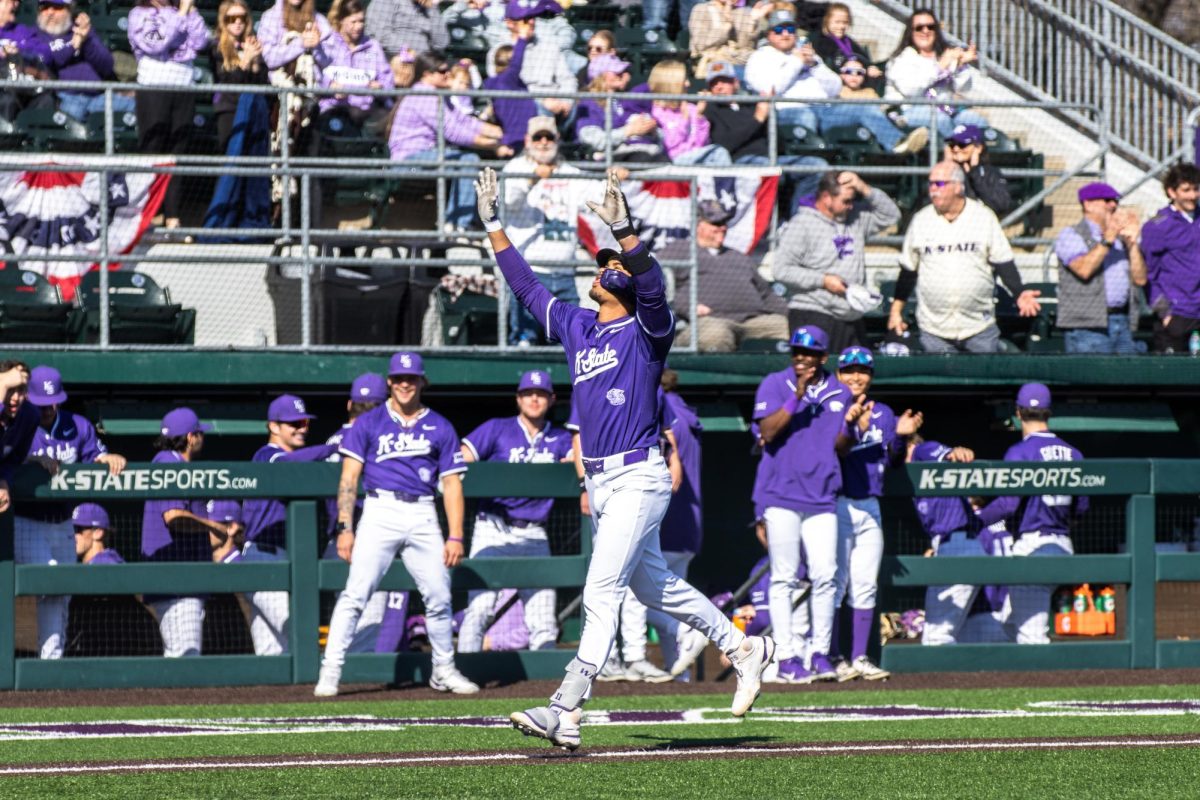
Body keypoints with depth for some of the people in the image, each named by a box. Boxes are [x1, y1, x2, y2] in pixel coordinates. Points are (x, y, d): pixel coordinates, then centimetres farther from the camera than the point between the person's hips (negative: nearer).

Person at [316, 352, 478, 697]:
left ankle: (444, 670, 20)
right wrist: (345, 527, -6)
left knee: (439, 597, 1)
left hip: (423, 518, 2)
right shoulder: (369, 423, 9)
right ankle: (330, 673, -15)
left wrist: (455, 536, 2)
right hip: (380, 512, -2)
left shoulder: (440, 428, 13)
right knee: (356, 593, -13)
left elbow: (452, 484, 11)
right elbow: (349, 477, 4)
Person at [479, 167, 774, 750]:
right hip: (600, 483, 9)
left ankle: (567, 713, -20)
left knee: (601, 592, -14)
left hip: (638, 478, -9)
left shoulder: (645, 331, -8)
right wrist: (493, 225, 18)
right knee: (654, 587, 18)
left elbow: (652, 286, -28)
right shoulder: (576, 327, 13)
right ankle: (742, 648, 34)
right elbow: (525, 285, 21)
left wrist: (624, 231, -40)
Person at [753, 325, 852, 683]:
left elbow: (839, 447, 13)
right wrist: (796, 398, -17)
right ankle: (787, 656, -1)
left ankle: (819, 652, 5)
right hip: (781, 496, -3)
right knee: (784, 578, -3)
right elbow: (768, 432, -10)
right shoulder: (774, 385, 2)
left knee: (825, 576, -3)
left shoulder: (839, 393, 12)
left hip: (822, 499, 3)